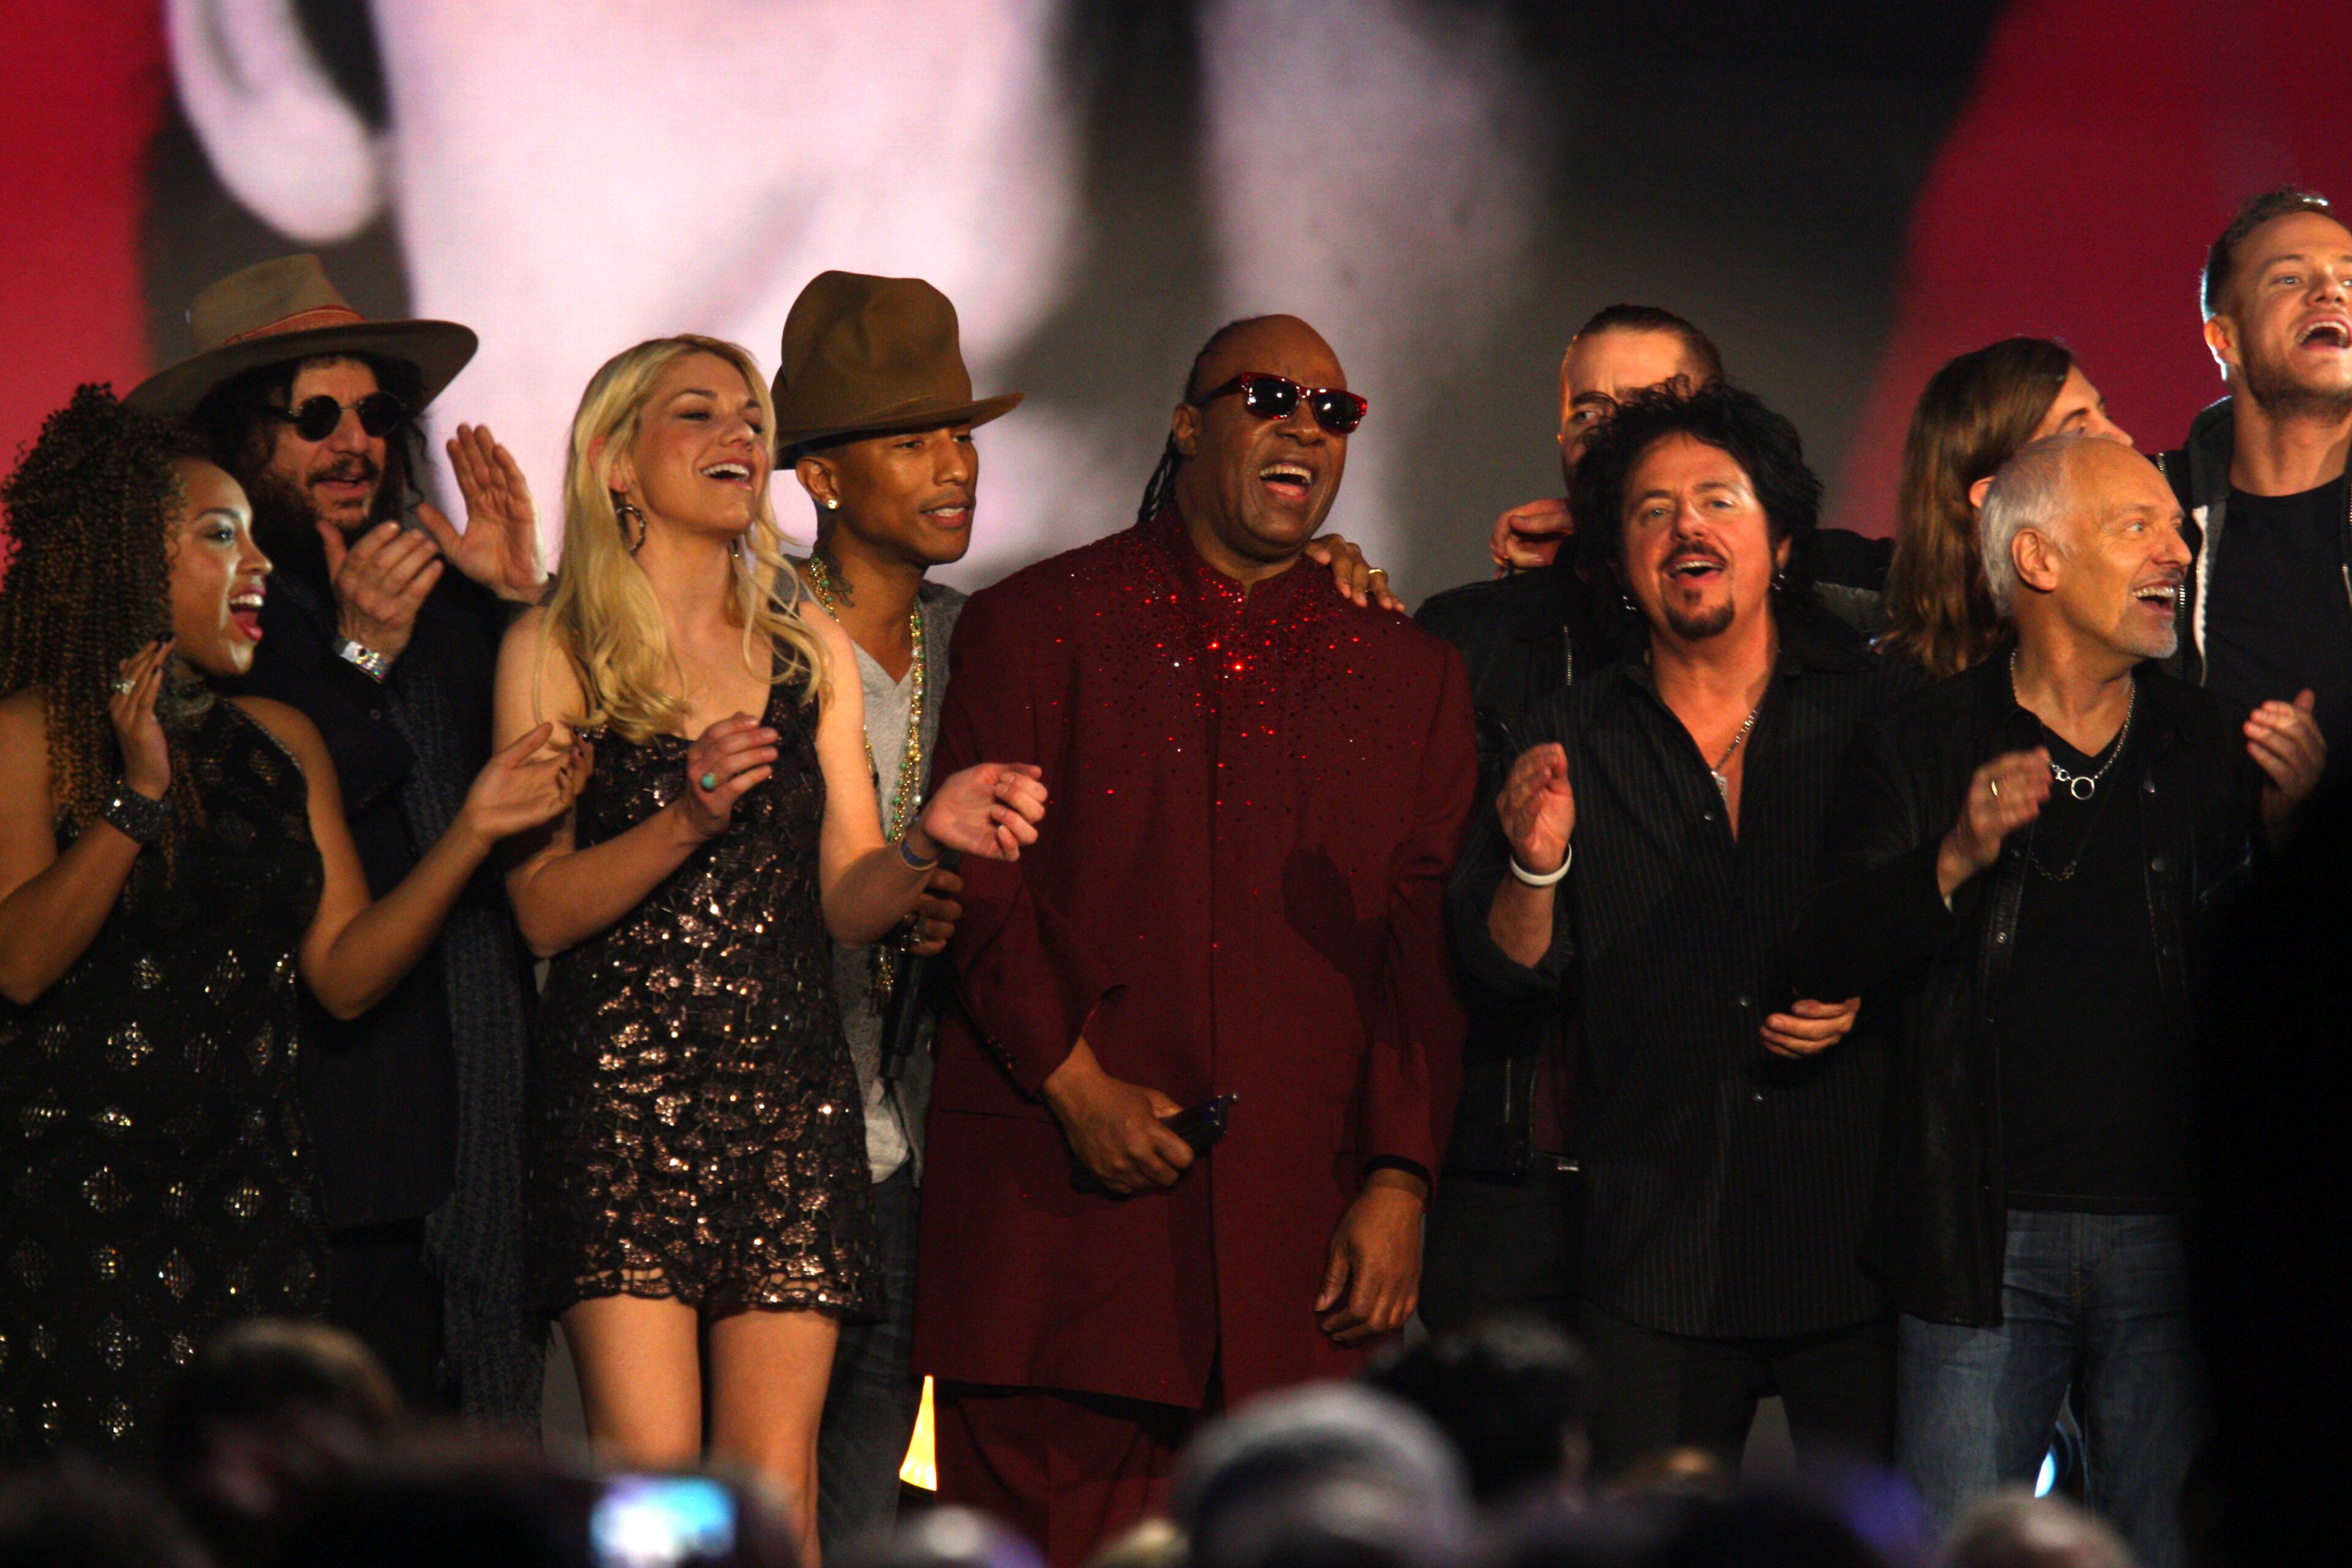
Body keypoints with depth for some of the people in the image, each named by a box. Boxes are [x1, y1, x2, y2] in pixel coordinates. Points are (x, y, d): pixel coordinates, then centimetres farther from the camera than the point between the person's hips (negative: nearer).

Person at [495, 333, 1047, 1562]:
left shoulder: (813, 656, 16)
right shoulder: (554, 652, 5)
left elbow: (847, 903, 11)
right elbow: (542, 907, -2)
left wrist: (928, 839, -9)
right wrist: (686, 823, -18)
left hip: (789, 1091, 3)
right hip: (621, 1084, -3)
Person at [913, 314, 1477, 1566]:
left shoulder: (1408, 675, 16)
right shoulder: (1035, 628, 8)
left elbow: (1424, 945, 10)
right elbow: (976, 888, 2)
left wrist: (1399, 1180, 0)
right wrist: (1074, 1082, -10)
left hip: (1304, 1237, 2)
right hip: (1063, 1216, -2)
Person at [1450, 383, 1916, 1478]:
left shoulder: (1876, 711, 4)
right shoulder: (1574, 740, 8)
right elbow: (1506, 974, 4)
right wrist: (1535, 865, -14)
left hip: (1859, 1246, -1)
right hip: (1655, 1260, 1)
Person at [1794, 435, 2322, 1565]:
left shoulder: (2217, 750, 10)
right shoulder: (1918, 750, 6)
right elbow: (1828, 960, -1)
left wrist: (2292, 825, -9)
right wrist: (1955, 863, -16)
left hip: (2171, 1231, 1)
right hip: (1984, 1242, -1)